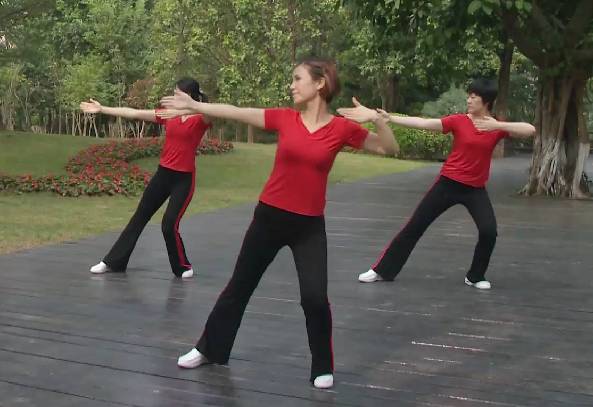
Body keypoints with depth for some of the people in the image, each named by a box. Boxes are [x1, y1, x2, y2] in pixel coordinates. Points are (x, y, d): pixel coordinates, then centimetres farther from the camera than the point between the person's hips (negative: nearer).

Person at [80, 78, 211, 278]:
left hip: (184, 179, -6)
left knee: (169, 225, -11)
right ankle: (113, 261, 23)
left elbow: (209, 113, -36)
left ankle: (183, 266, 14)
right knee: (140, 217, 12)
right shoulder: (168, 114, 5)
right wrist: (102, 109, 7)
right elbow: (134, 113, 7)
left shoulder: (201, 119, -11)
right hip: (163, 173, 6)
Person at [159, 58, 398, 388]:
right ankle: (210, 349, 35)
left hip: (310, 225, -2)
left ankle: (323, 367, 12)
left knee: (315, 297, -13)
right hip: (270, 216, 2)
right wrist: (192, 105, 4)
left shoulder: (342, 128, -7)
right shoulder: (284, 118, -3)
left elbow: (389, 150, -3)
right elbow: (234, 112, 1)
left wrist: (377, 118, -19)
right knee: (240, 286, 14)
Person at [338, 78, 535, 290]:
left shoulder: (498, 127, -3)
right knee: (415, 225, 2)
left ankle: (475, 276, 9)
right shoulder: (458, 121, -6)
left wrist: (498, 125, -32)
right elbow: (423, 123, -14)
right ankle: (381, 270, 14)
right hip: (448, 183, 0)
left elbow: (530, 130, -18)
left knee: (489, 231, -17)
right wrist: (388, 117, -22)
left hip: (475, 189, 1)